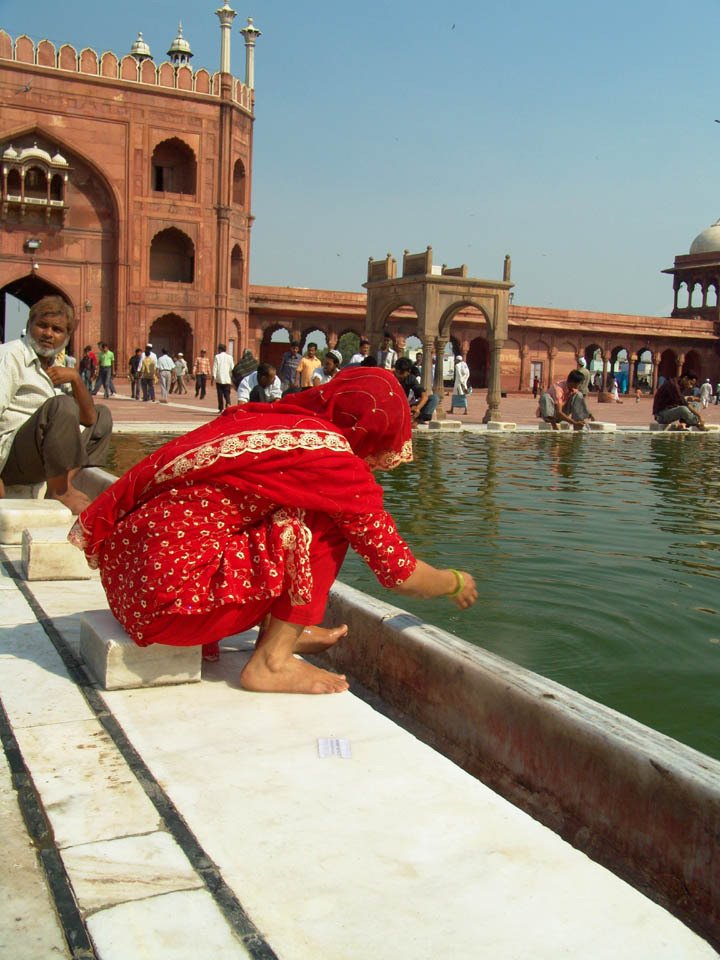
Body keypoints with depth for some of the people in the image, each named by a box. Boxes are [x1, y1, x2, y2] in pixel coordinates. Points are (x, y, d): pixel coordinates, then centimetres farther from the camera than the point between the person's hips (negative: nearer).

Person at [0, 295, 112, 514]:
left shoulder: (56, 369, 18)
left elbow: (89, 419, 13)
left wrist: (75, 378, -3)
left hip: (40, 461, 9)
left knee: (103, 416, 19)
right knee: (61, 404, -30)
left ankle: (67, 482, -3)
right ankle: (59, 492, -22)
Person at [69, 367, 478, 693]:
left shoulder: (267, 416, 11)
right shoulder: (337, 462, -9)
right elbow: (400, 574, 0)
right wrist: (457, 582, 21)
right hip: (172, 593, -9)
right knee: (327, 522, -3)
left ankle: (281, 631, 16)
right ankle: (272, 662, 0)